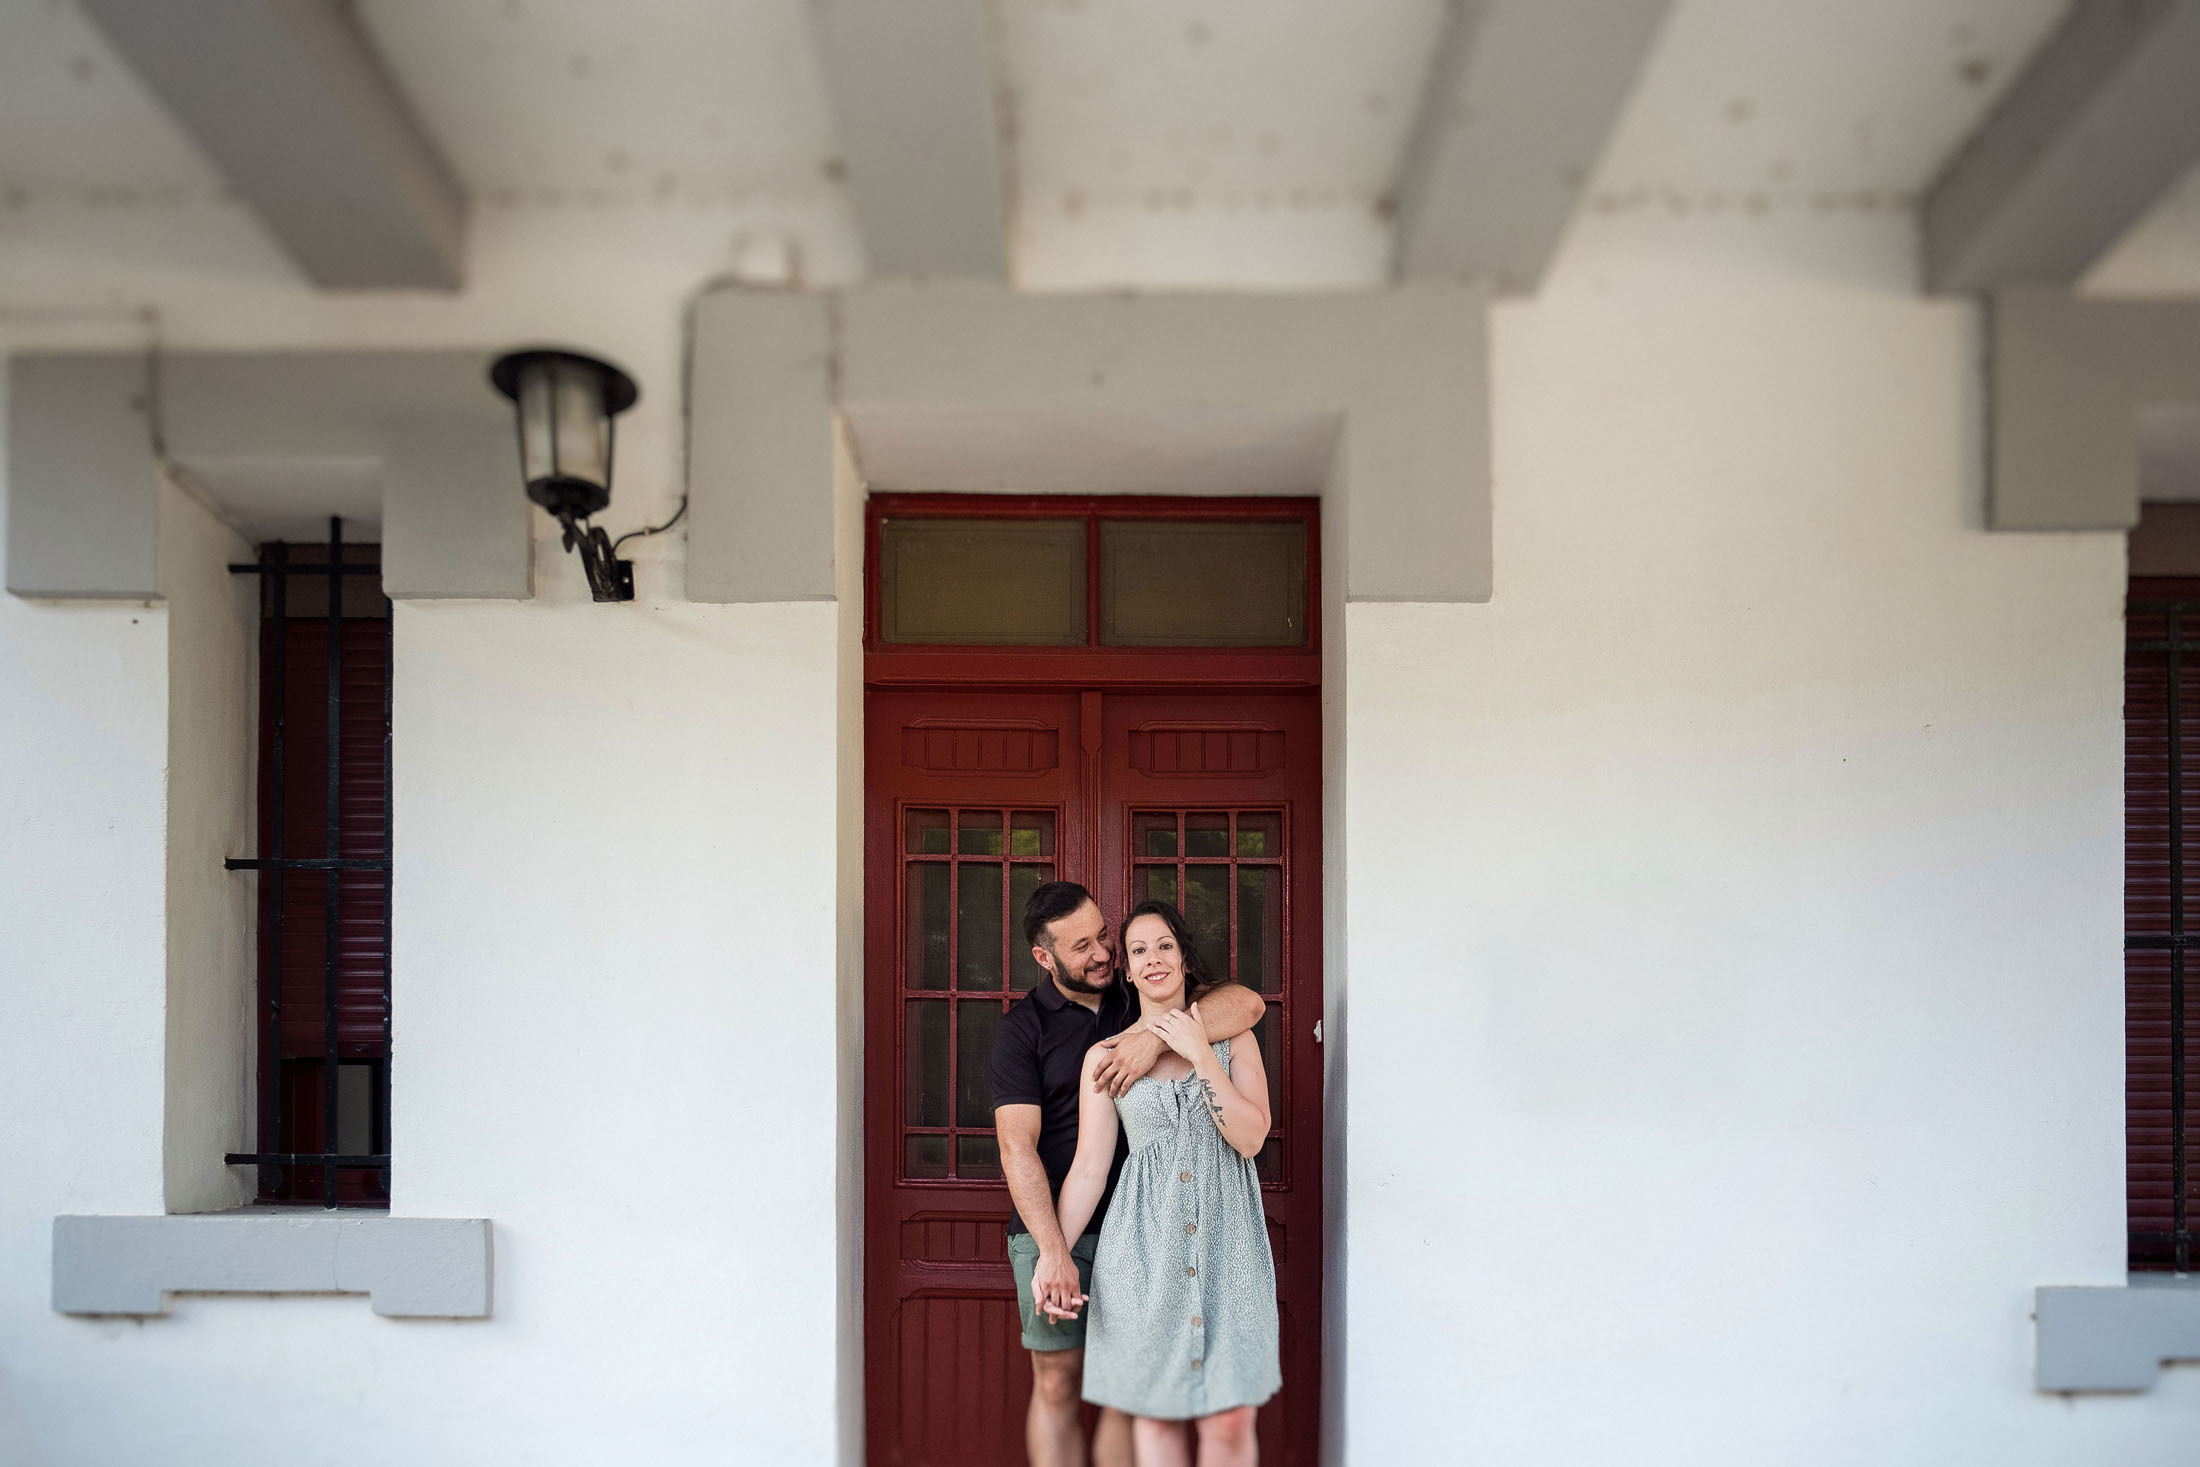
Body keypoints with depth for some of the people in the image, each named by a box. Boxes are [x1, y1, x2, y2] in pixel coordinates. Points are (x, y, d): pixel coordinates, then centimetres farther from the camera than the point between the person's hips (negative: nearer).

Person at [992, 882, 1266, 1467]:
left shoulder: (1142, 1000, 7)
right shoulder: (1022, 1027, -2)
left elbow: (1247, 1003, -7)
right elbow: (1017, 1147, -11)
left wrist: (1157, 1035, -21)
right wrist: (1053, 1251, -21)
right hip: (1053, 1227, -2)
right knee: (1058, 1382, 2)